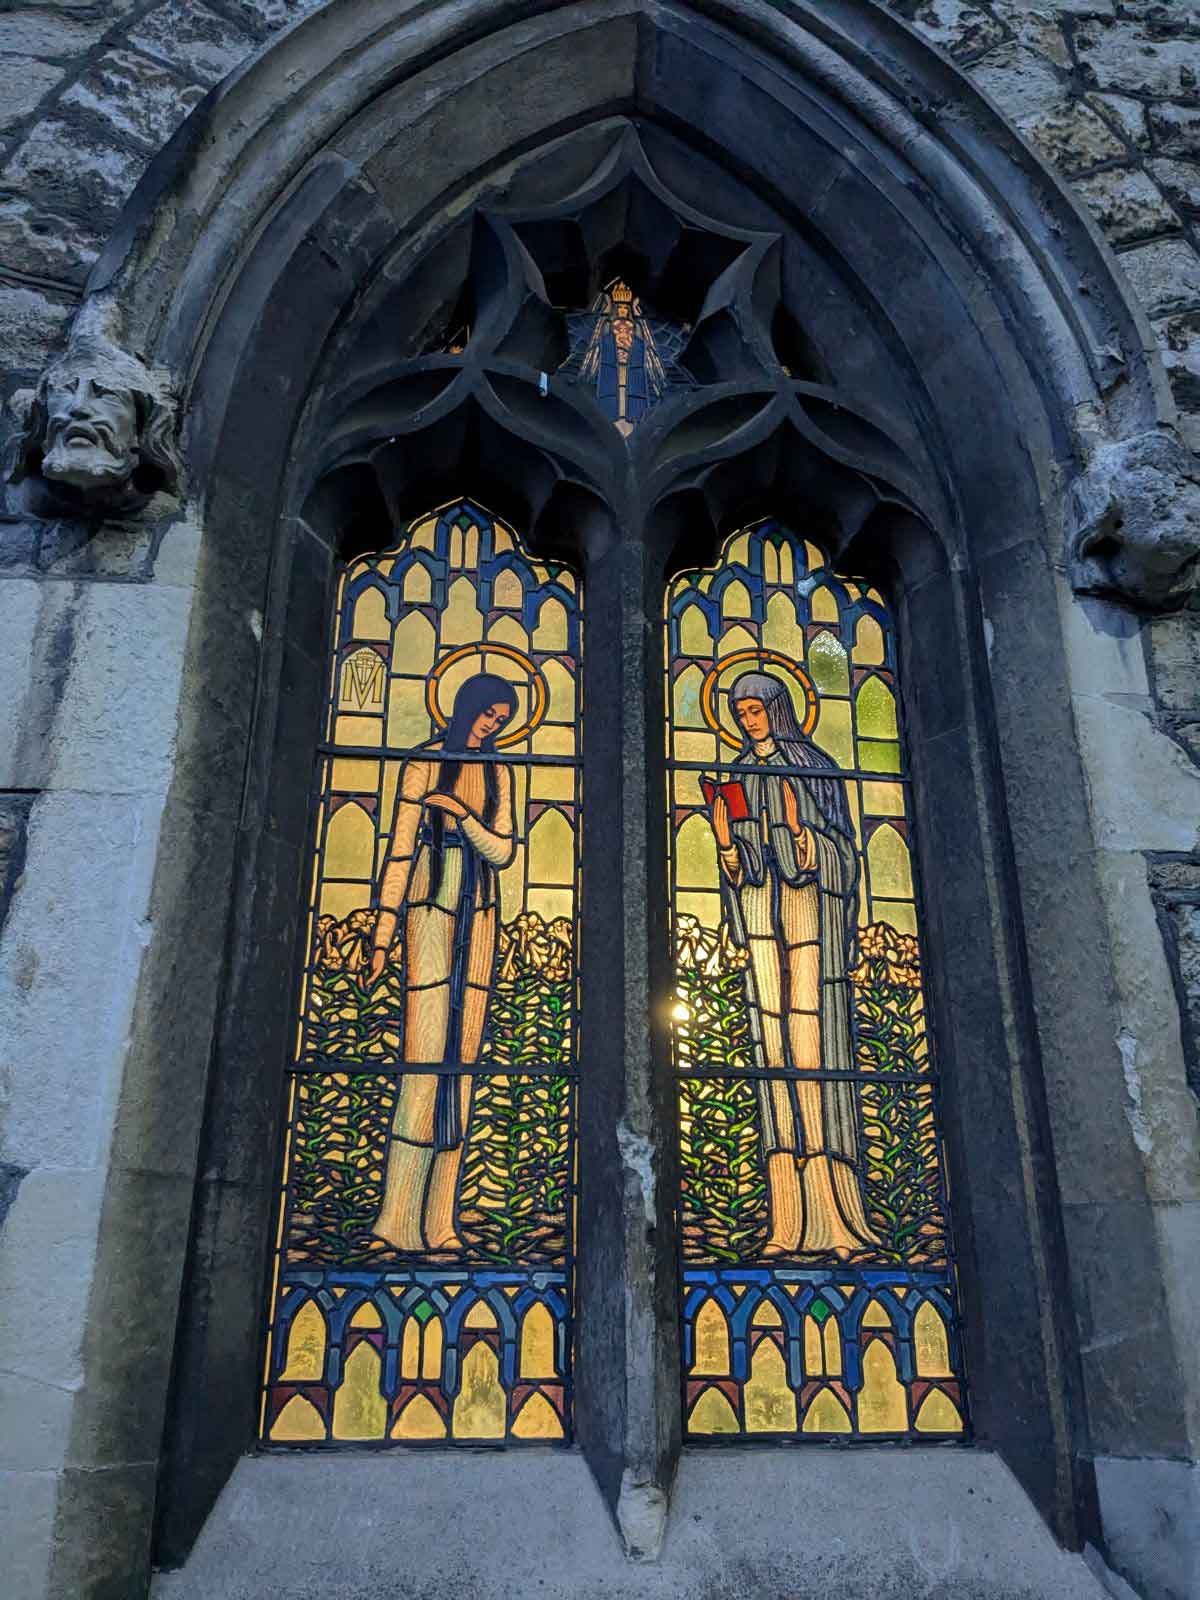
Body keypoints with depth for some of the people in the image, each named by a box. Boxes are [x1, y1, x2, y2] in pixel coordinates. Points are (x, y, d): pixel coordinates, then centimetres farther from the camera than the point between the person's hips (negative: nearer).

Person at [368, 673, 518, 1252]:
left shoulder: (497, 774, 14)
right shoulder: (424, 763, 0)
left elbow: (502, 852, 5)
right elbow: (399, 852, -4)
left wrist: (463, 814, -12)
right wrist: (383, 936, -8)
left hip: (478, 918, 5)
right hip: (430, 912, -5)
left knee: (462, 1057, 1)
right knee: (425, 1056, -10)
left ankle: (439, 1219, 5)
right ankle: (402, 1216, -3)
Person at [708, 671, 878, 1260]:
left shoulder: (813, 768, 8)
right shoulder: (740, 776, 19)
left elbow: (839, 849, 1)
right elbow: (736, 865, 15)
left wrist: (798, 824, -17)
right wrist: (723, 835, -5)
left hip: (807, 904, -4)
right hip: (758, 907, 4)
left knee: (813, 1036, -11)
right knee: (772, 1039, -4)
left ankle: (831, 1215, -8)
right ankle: (790, 1220, -3)